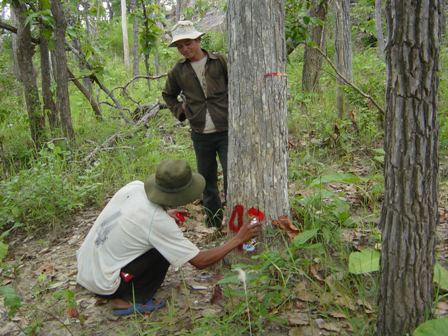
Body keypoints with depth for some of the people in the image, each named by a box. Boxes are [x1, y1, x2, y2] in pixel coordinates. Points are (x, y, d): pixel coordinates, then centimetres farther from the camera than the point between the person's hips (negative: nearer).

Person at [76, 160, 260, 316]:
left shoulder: (135, 186, -7)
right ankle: (130, 300, 2)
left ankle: (122, 293, 16)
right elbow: (200, 261, -16)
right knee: (163, 249, -8)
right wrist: (238, 239, -8)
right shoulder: (159, 222, -25)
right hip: (101, 284, -7)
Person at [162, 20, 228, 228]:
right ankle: (213, 222, 25)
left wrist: (233, 110, -2)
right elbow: (168, 95, 22)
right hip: (200, 134, 3)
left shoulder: (220, 62, -2)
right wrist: (180, 112, 9)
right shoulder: (178, 70, 6)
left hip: (225, 131, -3)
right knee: (207, 179, 11)